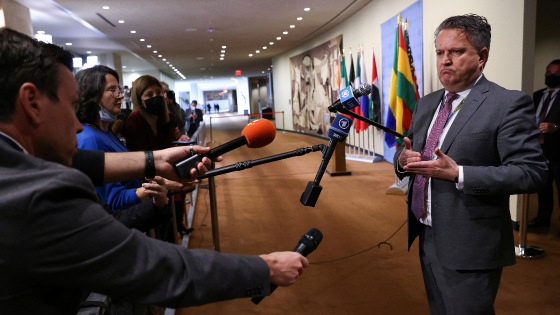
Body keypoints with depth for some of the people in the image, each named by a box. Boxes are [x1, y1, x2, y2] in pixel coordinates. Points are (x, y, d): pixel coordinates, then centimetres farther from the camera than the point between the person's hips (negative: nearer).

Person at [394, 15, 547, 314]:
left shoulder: (509, 104, -12)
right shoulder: (426, 103, 10)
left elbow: (531, 172, -18)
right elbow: (406, 154, 16)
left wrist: (458, 174, -26)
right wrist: (403, 159, -8)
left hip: (469, 247, -6)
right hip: (428, 239, 7)